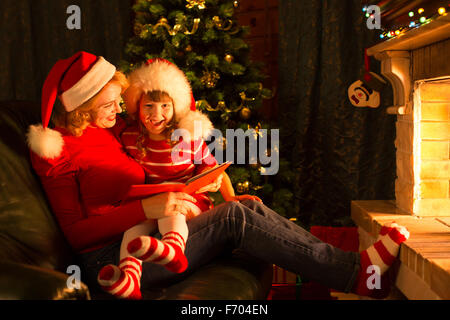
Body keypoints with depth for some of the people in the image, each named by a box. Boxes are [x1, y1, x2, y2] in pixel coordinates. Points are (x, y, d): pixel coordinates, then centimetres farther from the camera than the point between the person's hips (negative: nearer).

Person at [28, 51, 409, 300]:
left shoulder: (106, 134, 18)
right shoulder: (57, 150, -8)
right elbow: (76, 231, -14)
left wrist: (172, 199, 1)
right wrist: (147, 208, -24)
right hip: (107, 257, -8)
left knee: (250, 207, -10)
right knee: (234, 216, -22)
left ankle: (351, 267, -15)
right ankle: (354, 273, -21)